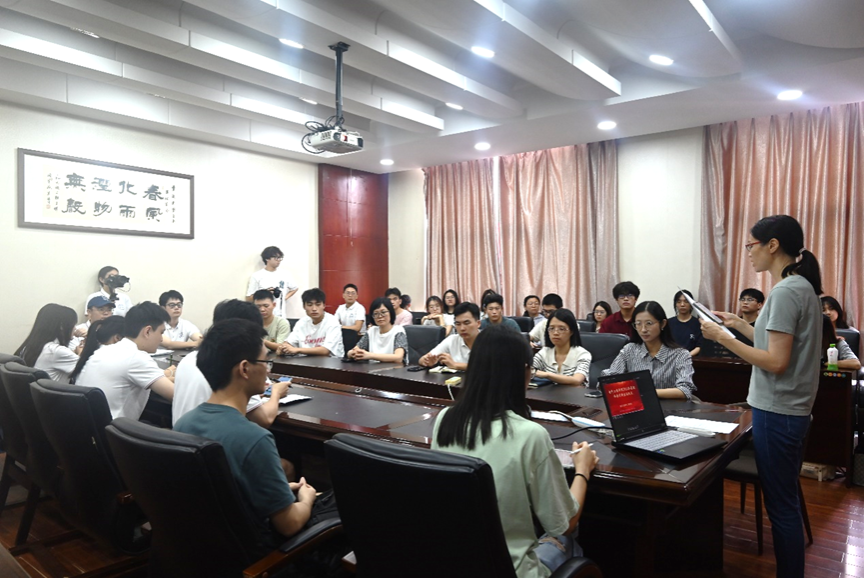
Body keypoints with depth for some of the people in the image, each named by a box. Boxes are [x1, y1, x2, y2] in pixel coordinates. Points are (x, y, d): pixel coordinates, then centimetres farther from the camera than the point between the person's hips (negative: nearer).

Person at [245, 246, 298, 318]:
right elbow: (249, 298, -1)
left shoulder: (283, 274, 8)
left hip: (281, 317, 3)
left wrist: (285, 297, 7)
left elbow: (294, 288, 23)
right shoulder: (257, 276, -1)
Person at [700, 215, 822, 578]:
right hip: (790, 410, 10)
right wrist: (740, 324, 13)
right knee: (786, 500, 20)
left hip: (777, 413, -10)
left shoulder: (785, 292, -20)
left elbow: (776, 362, -23)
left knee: (781, 506, 2)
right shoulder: (801, 286, 10)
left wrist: (723, 338, -19)